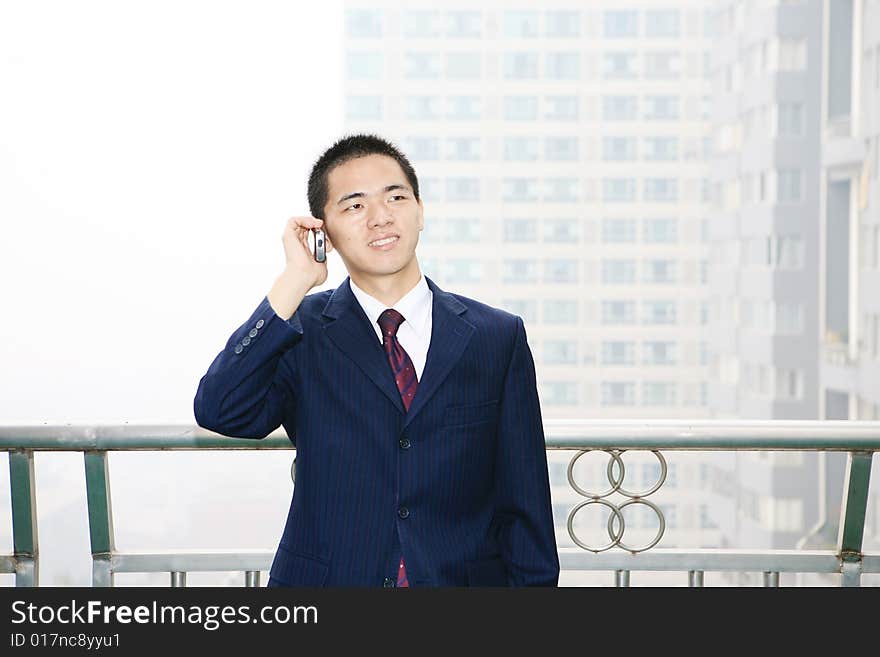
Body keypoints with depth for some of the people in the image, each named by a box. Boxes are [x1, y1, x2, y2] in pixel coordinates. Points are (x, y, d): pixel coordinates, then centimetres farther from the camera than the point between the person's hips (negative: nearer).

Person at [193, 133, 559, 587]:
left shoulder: (498, 337, 0)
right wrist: (295, 281, -20)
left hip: (466, 576, 1)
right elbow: (219, 413, -20)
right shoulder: (302, 333, -2)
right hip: (326, 579, -1)